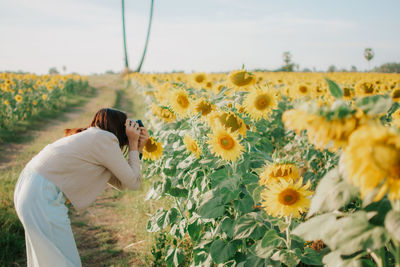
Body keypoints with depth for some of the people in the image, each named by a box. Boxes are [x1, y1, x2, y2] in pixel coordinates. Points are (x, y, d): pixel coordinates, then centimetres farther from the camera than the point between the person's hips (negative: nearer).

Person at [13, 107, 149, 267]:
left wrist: (138, 148, 16)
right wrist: (133, 144, 2)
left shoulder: (91, 137, 18)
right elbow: (133, 183, -6)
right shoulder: (105, 139, -9)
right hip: (42, 199, -10)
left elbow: (120, 183, 18)